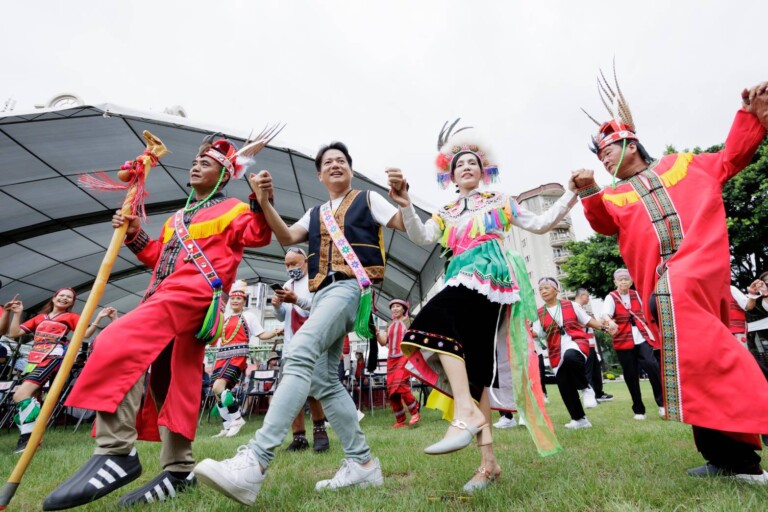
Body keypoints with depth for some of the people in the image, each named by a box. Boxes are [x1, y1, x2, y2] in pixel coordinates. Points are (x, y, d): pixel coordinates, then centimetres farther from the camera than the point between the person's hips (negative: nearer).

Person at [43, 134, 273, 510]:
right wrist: (134, 235, 18)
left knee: (118, 343, -27)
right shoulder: (178, 217, 31)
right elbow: (159, 258, 31)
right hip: (166, 295, 9)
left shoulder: (231, 210, 8)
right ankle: (178, 470, 16)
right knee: (174, 384, 8)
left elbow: (256, 236, -10)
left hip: (195, 292, -9)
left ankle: (116, 452, -27)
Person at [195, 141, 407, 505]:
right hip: (323, 293, 7)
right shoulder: (315, 213, 27)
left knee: (300, 353, -29)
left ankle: (255, 461, -35)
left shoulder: (368, 199, 15)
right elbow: (287, 238, 12)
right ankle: (362, 463, 8)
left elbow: (409, 226, 6)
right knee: (324, 381, 0)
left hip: (352, 286, -7)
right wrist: (265, 202, -1)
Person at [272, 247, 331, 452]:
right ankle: (299, 437, 9)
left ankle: (319, 429, 6)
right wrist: (277, 306, 3)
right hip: (290, 345, 6)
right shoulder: (287, 285, 22)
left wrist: (297, 300, -24)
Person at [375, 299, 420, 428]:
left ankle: (415, 412, -1)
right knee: (391, 390, 2)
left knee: (401, 386, -21)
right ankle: (400, 420, 14)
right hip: (391, 359, 6)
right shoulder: (390, 324, 17)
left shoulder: (410, 321, 5)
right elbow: (383, 342, 12)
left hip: (405, 357, -5)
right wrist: (376, 332, -3)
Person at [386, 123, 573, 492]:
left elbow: (540, 224, 16)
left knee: (439, 319, -32)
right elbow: (422, 238, 4)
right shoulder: (445, 214, 22)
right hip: (464, 281, 5)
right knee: (475, 360, 1)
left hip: (492, 277, -5)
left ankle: (466, 410, -34)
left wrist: (572, 194, 5)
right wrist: (405, 207, -13)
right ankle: (488, 459, 7)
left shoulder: (499, 201, 17)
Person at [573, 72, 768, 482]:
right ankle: (734, 455, 18)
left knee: (677, 297, -36)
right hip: (662, 285, 4)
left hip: (701, 261, -4)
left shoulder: (683, 164, 22)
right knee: (697, 355, 6)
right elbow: (603, 225, 5)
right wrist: (589, 193, -12)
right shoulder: (613, 197, 21)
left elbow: (730, 160, 27)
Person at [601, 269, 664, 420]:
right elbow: (605, 314, -24)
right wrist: (610, 322, -46)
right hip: (623, 340, -2)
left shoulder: (636, 294, 10)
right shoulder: (611, 297, -6)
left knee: (651, 365, -21)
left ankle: (662, 402, -8)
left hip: (641, 337, 2)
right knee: (631, 375, 4)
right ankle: (639, 410, 16)